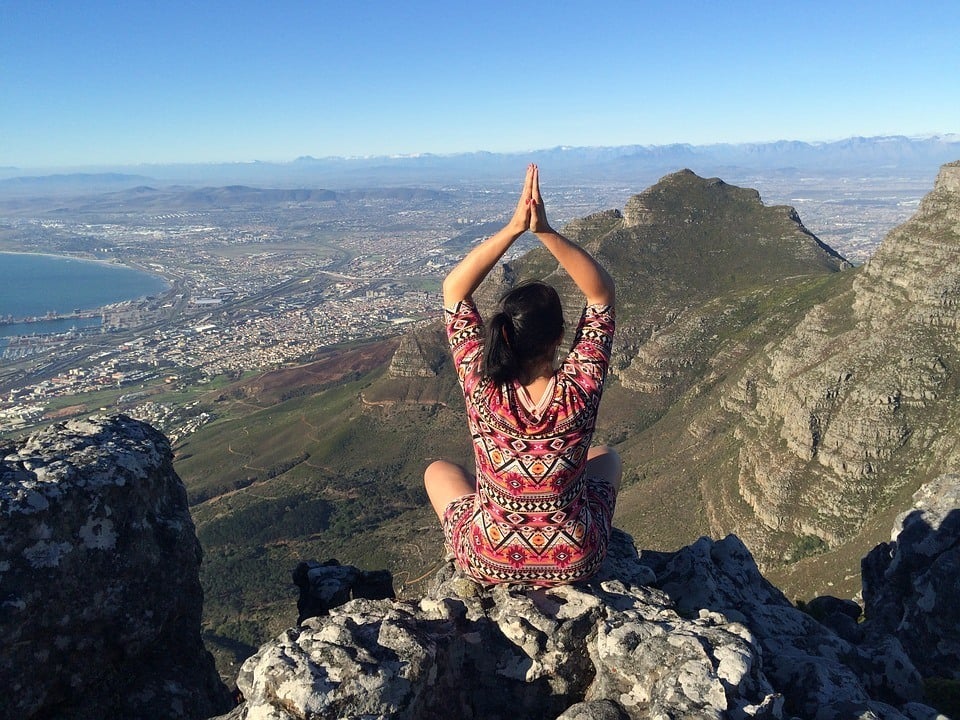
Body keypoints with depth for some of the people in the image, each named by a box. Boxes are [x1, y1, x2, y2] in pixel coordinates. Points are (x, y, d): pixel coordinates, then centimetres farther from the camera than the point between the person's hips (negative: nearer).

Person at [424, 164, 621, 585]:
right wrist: (546, 232, -23)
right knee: (607, 456, 29)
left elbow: (454, 289, -12)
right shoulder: (581, 389, -22)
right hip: (575, 562, 1)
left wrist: (514, 228, -19)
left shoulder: (482, 387, -22)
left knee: (438, 470, 28)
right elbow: (602, 292, -12)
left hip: (489, 562, 0)